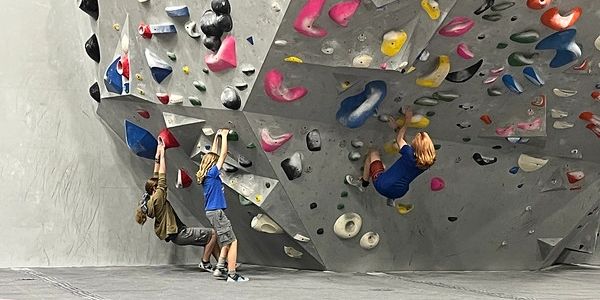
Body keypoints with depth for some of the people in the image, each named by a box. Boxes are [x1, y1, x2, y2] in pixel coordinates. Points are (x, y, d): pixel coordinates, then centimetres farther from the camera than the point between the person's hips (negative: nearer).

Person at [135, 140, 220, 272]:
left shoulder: (150, 200, 9)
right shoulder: (157, 198, -16)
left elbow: (157, 176, 14)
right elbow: (163, 177, -17)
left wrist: (158, 154, 15)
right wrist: (162, 154, -12)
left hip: (178, 234, 11)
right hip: (179, 234, -11)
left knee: (210, 237, 16)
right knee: (213, 234, -8)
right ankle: (205, 263, 0)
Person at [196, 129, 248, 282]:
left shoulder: (205, 175, 11)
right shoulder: (212, 173, -12)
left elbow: (213, 154, 22)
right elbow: (223, 154, -11)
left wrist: (217, 137, 25)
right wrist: (224, 135, -2)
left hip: (212, 212, 10)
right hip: (216, 212, -10)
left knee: (227, 242, 16)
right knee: (232, 242, -7)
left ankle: (220, 268, 14)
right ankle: (232, 275, -10)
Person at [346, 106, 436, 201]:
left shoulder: (410, 153, -24)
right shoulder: (426, 163, -5)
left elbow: (399, 139, -2)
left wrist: (407, 121, 7)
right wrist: (396, 128, 20)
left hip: (383, 186, -7)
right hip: (399, 193, 7)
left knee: (373, 153, 16)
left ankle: (363, 183, 22)